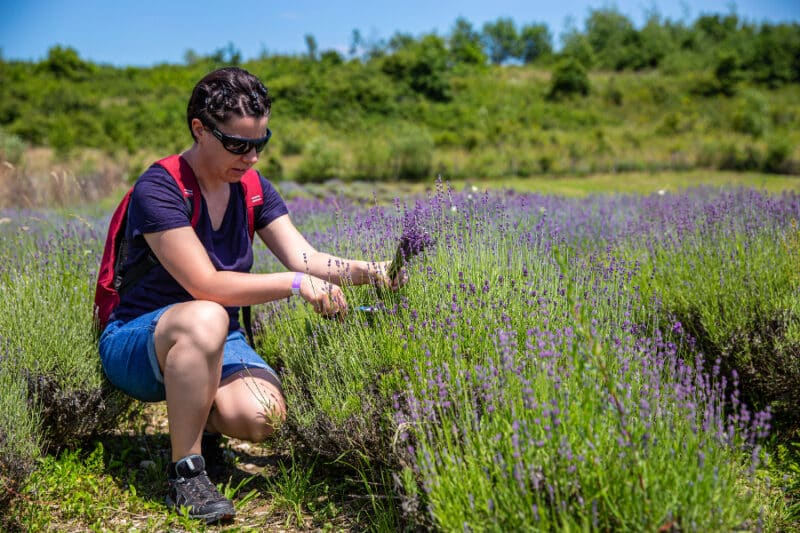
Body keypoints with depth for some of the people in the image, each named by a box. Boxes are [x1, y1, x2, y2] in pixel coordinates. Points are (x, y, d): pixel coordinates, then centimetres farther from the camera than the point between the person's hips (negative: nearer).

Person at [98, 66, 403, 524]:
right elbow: (205, 285, -27)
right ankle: (185, 475, -24)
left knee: (262, 417, -25)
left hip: (216, 346, 5)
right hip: (138, 343, -5)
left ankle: (195, 411, 12)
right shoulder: (158, 190, -19)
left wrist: (370, 271, -25)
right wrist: (297, 283, -29)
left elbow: (304, 258, -8)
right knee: (205, 319, -39)